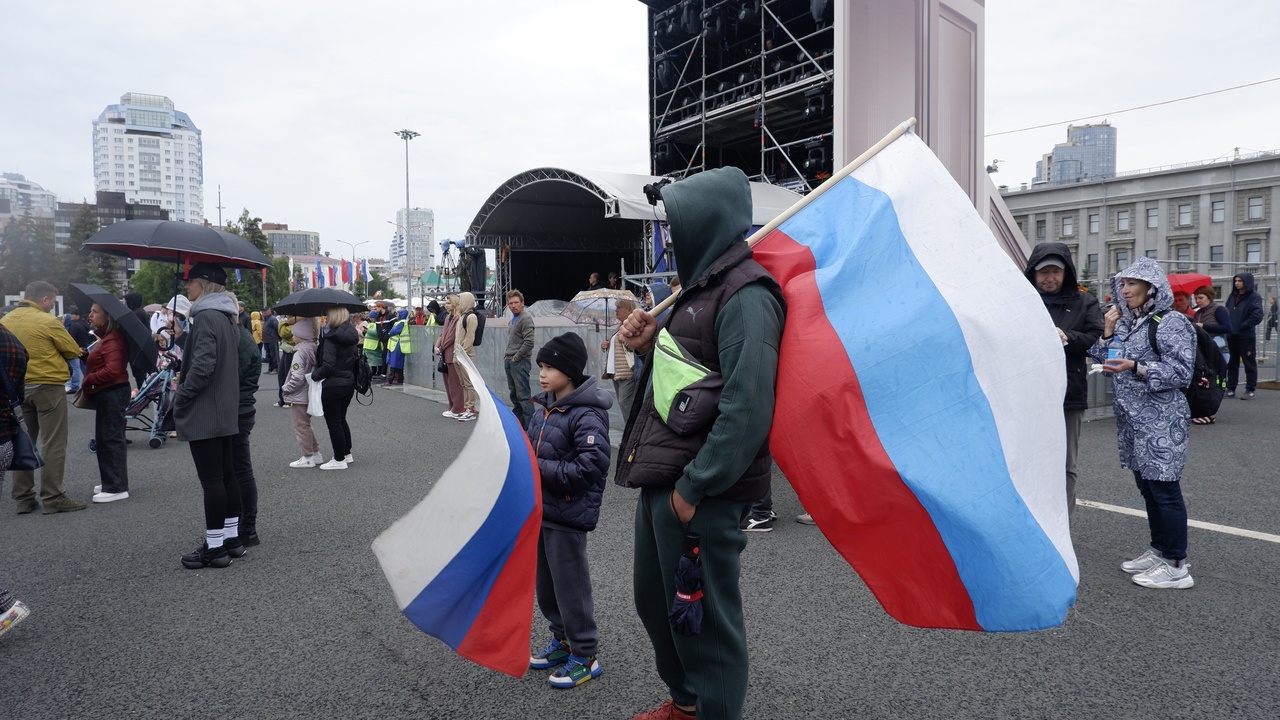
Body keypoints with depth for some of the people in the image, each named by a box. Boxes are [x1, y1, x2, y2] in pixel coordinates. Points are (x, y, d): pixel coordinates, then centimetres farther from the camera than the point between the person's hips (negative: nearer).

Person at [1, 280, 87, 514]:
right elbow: (74, 351, -4)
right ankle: (52, 498, 0)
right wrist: (53, 350, 17)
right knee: (53, 444, -1)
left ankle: (23, 498, 17)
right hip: (48, 388, -6)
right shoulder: (48, 322, -13)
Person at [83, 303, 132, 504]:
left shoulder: (112, 340, -18)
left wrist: (89, 379, -14)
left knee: (110, 439, -6)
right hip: (107, 393, 11)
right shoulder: (106, 337, 16)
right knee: (104, 439, 17)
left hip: (112, 394, -11)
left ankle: (117, 487, 0)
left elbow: (113, 370, -26)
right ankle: (111, 482, 27)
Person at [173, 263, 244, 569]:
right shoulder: (226, 318, 14)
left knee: (211, 480, -3)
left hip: (203, 414, -9)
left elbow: (202, 365, -24)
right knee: (227, 475, 13)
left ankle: (214, 547, 4)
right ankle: (232, 538, 21)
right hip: (226, 412, 9)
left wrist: (181, 397, -12)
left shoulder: (205, 317, -15)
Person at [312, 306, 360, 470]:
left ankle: (339, 459, 9)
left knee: (333, 422, 3)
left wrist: (315, 374, -9)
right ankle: (347, 453, 29)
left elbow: (328, 365, -24)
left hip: (332, 385, -8)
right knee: (341, 419, 22)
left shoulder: (331, 338, -18)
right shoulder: (351, 337, 5)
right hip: (349, 383, 8)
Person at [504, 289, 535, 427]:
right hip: (509, 362, 9)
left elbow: (529, 342, -19)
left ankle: (529, 425, -8)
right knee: (514, 395, 13)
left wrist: (516, 357, -14)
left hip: (519, 362, -9)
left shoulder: (525, 319, -11)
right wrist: (506, 355, 15)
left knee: (523, 395, -10)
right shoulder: (513, 319, 17)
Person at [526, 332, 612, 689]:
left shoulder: (586, 415, -20)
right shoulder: (543, 406, 5)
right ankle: (562, 639, 38)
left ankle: (584, 655, 21)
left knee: (570, 585, 4)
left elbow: (593, 466, -26)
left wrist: (541, 469, -23)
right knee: (545, 582, 19)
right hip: (539, 508, 8)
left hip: (567, 515, -8)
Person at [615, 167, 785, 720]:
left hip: (701, 492, -10)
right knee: (654, 600, 22)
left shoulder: (745, 296, -16)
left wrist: (694, 487, -20)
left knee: (706, 617, 6)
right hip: (661, 480, 10)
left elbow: (746, 408, -23)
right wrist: (649, 347, 3)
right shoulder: (700, 289, 16)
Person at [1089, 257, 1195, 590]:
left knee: (1163, 488, -5)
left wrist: (1136, 367, -22)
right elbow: (1109, 366, 13)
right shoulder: (1125, 322, 14)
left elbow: (1181, 372, -13)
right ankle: (1159, 551, 25)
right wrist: (1107, 334, 3)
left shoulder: (1171, 322, -8)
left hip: (1161, 420, -8)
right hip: (1132, 418, 8)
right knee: (1147, 486, 13)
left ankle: (1176, 565, 3)